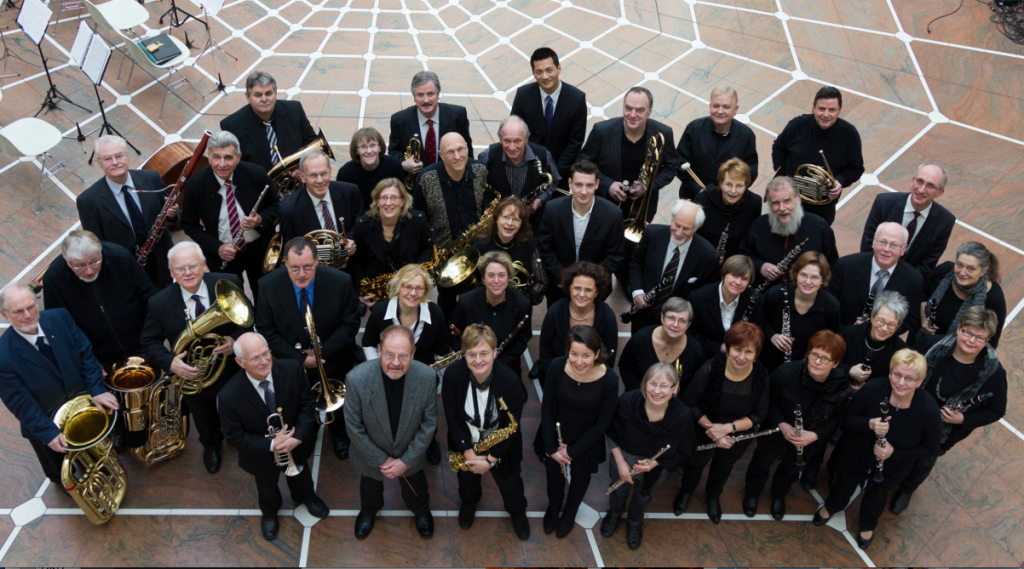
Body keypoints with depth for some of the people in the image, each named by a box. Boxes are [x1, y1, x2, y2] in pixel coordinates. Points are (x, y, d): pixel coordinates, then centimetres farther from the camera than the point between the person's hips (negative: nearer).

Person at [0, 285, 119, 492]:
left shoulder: (60, 318, -20)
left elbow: (85, 353, -12)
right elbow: (19, 402, -24)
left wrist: (97, 390, -21)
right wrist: (48, 432, -25)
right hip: (46, 422, -3)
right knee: (61, 468, 27)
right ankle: (64, 483, 60)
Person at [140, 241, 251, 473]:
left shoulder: (229, 284, -23)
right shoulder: (159, 303, -22)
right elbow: (149, 341, -11)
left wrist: (236, 340, -32)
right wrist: (170, 362, -31)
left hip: (233, 366, 0)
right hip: (192, 375, 0)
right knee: (205, 421, 29)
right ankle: (211, 445, 64)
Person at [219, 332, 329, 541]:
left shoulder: (292, 370, -30)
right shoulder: (230, 396, -35)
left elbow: (307, 403, -16)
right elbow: (235, 436, -22)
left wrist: (297, 437, -29)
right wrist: (271, 445, -30)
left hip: (296, 444, 2)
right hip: (263, 455, -2)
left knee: (300, 475, 34)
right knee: (267, 486, 31)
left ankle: (306, 496, 70)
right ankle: (269, 512, 66)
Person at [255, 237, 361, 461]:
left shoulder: (340, 282, -27)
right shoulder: (267, 286, -25)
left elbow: (350, 324, -16)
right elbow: (266, 331, -16)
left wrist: (323, 352, -23)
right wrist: (299, 358, -22)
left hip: (332, 358, 0)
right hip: (291, 359, 0)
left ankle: (340, 437, 55)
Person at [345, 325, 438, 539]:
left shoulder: (427, 377, -31)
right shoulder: (356, 379, -35)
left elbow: (429, 423, -16)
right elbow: (354, 427, -20)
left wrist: (406, 461, -14)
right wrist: (381, 460, -14)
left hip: (410, 454, 1)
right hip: (372, 454, 0)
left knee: (414, 486, 30)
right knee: (370, 487, 31)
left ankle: (421, 510, 65)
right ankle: (368, 510, 66)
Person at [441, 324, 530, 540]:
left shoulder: (510, 380, -31)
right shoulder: (453, 375, -27)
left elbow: (512, 426, -22)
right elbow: (451, 417, -17)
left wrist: (491, 459, -23)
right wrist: (467, 451, -22)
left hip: (501, 446, -1)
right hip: (466, 444, 2)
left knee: (509, 482, 23)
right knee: (467, 478, 30)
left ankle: (517, 512, 57)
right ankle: (469, 502, 66)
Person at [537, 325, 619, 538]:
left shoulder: (609, 380, -29)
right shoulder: (556, 367, -26)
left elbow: (602, 423, -16)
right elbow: (546, 409, -12)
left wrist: (573, 451, -13)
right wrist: (551, 448, -12)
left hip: (586, 441, -1)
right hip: (556, 436, 1)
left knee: (580, 478, 26)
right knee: (554, 474, 25)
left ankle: (570, 512, 59)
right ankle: (553, 507, 60)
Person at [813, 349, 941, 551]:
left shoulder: (929, 410, -32)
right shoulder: (873, 389, -32)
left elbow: (930, 448, -15)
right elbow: (847, 418, -17)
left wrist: (895, 453, -28)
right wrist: (869, 424, -38)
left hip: (890, 469, 0)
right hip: (855, 456, 0)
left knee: (876, 494, 31)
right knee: (844, 484, 30)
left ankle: (868, 526, 64)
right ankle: (831, 506, 66)